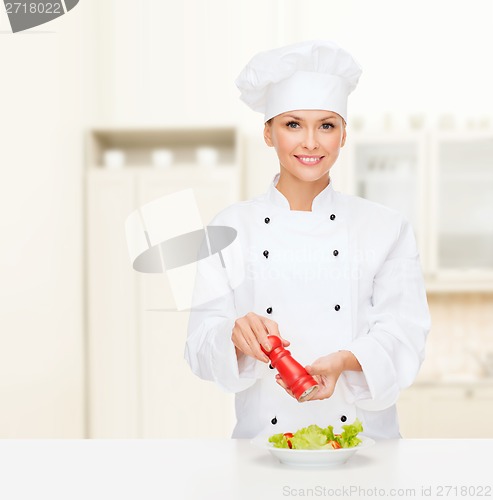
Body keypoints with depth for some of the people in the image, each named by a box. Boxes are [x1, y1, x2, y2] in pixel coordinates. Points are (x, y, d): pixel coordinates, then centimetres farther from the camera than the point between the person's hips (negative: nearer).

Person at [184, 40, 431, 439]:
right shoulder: (231, 228, 6)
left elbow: (403, 335, 0)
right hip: (263, 437, 0)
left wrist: (343, 361, -20)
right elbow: (202, 345, 2)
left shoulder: (387, 228, 7)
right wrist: (238, 334, -20)